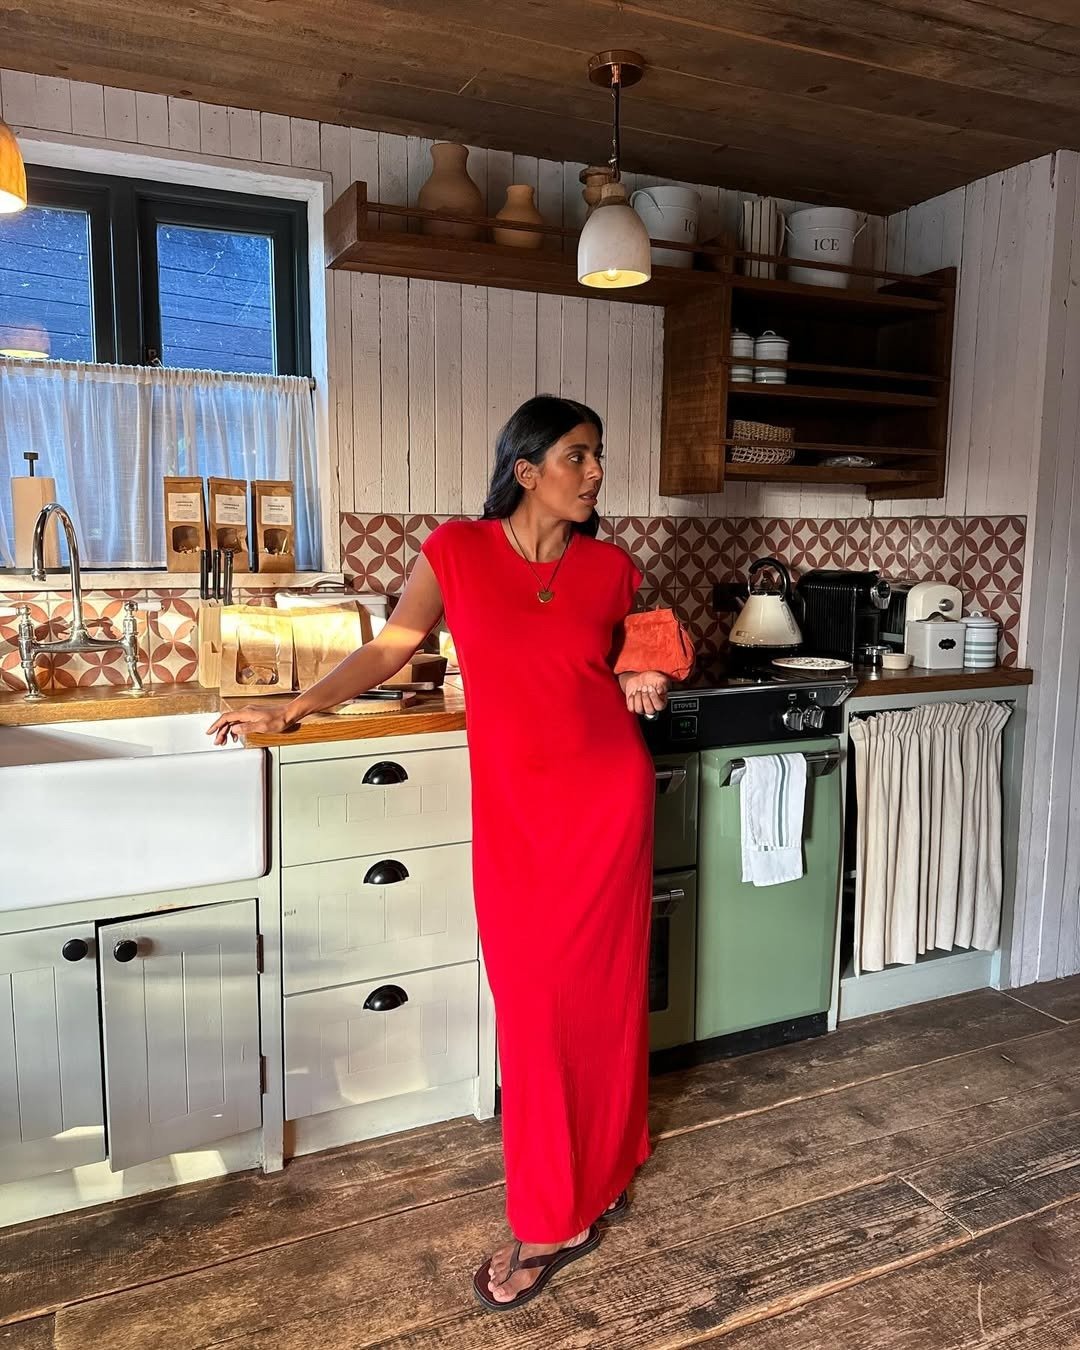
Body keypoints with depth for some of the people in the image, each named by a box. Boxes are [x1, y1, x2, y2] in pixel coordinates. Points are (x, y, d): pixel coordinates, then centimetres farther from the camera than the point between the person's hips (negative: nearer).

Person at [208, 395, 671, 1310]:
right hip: (513, 806, -1)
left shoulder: (611, 568, 3)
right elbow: (393, 646, 0)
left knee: (600, 985, 5)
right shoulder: (457, 550, -2)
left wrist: (642, 688, -3)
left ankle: (559, 1216, 24)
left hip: (608, 795, 1)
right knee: (531, 1001, 6)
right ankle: (560, 1211, 28)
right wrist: (300, 707, -7)